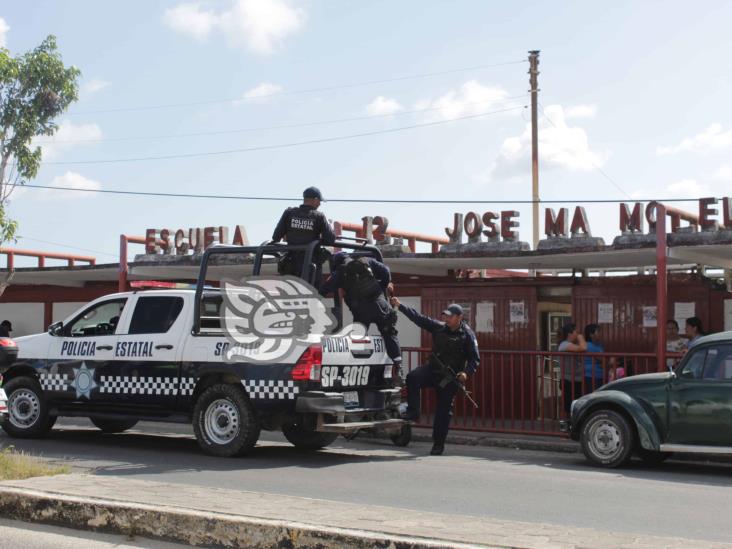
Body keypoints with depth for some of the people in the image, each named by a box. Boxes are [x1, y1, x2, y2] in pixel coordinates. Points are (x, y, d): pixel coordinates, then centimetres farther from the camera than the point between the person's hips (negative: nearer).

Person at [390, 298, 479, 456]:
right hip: (432, 369, 3)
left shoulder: (467, 335, -7)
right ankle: (413, 412, -15)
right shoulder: (439, 327, 3)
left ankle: (438, 444, 11)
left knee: (444, 410, 1)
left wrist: (466, 372, -23)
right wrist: (400, 306, -4)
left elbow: (474, 359, -5)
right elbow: (419, 318, 2)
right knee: (412, 377, -25)